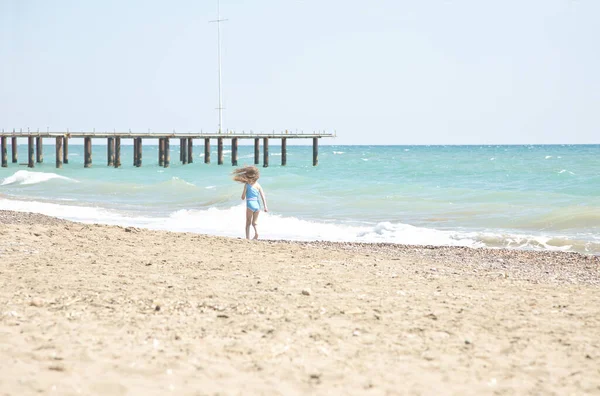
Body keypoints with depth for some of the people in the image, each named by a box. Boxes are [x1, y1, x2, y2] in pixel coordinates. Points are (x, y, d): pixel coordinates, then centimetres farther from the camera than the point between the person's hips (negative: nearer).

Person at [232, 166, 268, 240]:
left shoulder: (247, 184, -1)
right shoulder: (258, 185, 8)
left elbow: (243, 197, -1)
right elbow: (263, 196, 1)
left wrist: (243, 195, 21)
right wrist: (265, 206, 0)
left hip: (250, 204, -3)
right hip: (257, 205, 3)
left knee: (248, 223, 7)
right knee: (254, 222, 15)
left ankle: (247, 237, -3)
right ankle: (256, 232, -13)